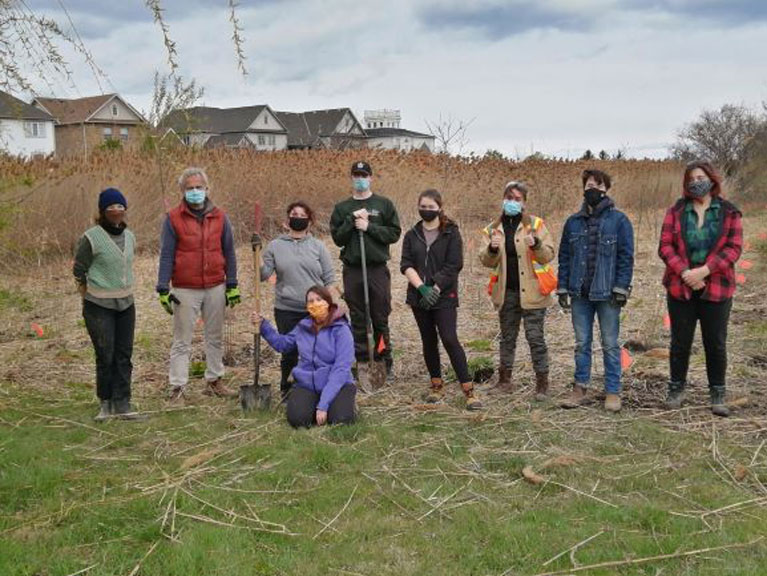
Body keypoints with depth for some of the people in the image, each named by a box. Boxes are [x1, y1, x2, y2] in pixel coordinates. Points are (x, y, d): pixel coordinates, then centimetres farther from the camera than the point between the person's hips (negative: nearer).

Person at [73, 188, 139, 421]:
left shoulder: (129, 236, 7)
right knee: (105, 356, -3)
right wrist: (88, 296, 1)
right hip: (99, 306, -5)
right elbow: (78, 271, -4)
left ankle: (122, 403, 12)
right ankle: (105, 403, 12)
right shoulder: (91, 238, -12)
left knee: (124, 355, 5)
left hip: (126, 304, 6)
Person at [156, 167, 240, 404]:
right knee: (182, 341, 2)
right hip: (185, 290, -3)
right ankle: (177, 389, 6)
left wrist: (232, 286, 6)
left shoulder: (220, 217, 4)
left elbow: (229, 253, 9)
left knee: (215, 338, 14)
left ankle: (214, 381, 27)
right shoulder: (173, 219, -4)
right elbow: (166, 255, -3)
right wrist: (163, 289, -8)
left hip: (216, 288, 3)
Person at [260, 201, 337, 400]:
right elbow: (264, 274, 3)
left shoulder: (318, 246, 6)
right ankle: (287, 390, 20)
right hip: (286, 310, 0)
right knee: (289, 353, 4)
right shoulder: (275, 246, 6)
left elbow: (329, 278, 6)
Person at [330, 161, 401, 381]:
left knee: (381, 319, 2)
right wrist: (352, 220, -10)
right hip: (352, 270, 2)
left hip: (378, 268, -1)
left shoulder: (384, 204, 6)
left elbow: (394, 233, -1)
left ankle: (385, 363, 10)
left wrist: (369, 227, -11)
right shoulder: (342, 208, 10)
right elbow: (337, 238, 3)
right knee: (358, 320, 6)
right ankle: (360, 362, 13)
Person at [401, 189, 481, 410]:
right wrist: (422, 288, -15)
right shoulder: (412, 235, 8)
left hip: (444, 296, -4)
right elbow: (405, 265, -2)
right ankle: (436, 385, 23)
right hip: (419, 297, 4)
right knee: (429, 341, 10)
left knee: (450, 340, -12)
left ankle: (468, 389, -9)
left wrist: (435, 289, -16)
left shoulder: (451, 233, -2)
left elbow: (453, 265, -9)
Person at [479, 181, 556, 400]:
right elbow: (487, 262, 6)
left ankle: (542, 382, 5)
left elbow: (549, 255, -6)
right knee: (507, 337, 13)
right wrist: (492, 249, -16)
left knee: (535, 337, -2)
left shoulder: (535, 224, 0)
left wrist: (536, 244, -26)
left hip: (531, 291, -3)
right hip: (507, 292, 3)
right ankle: (505, 378, 23)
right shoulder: (494, 228, 8)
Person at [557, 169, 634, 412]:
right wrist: (562, 288, 5)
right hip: (580, 294, 3)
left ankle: (613, 392, 12)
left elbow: (626, 256, -4)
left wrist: (621, 288, -10)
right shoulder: (574, 222, 9)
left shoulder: (619, 220, -2)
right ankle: (580, 388, 19)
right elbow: (564, 256, 11)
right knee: (581, 343, 10)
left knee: (610, 344, 4)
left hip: (607, 294, -3)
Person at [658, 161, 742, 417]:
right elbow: (665, 246, -3)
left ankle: (717, 395, 18)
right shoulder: (676, 211, 3)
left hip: (716, 288, -1)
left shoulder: (729, 213, 1)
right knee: (680, 342, 10)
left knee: (716, 344, 6)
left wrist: (703, 271, -17)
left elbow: (734, 248, -6)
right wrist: (685, 272, -16)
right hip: (680, 288, 1)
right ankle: (676, 389, 24)